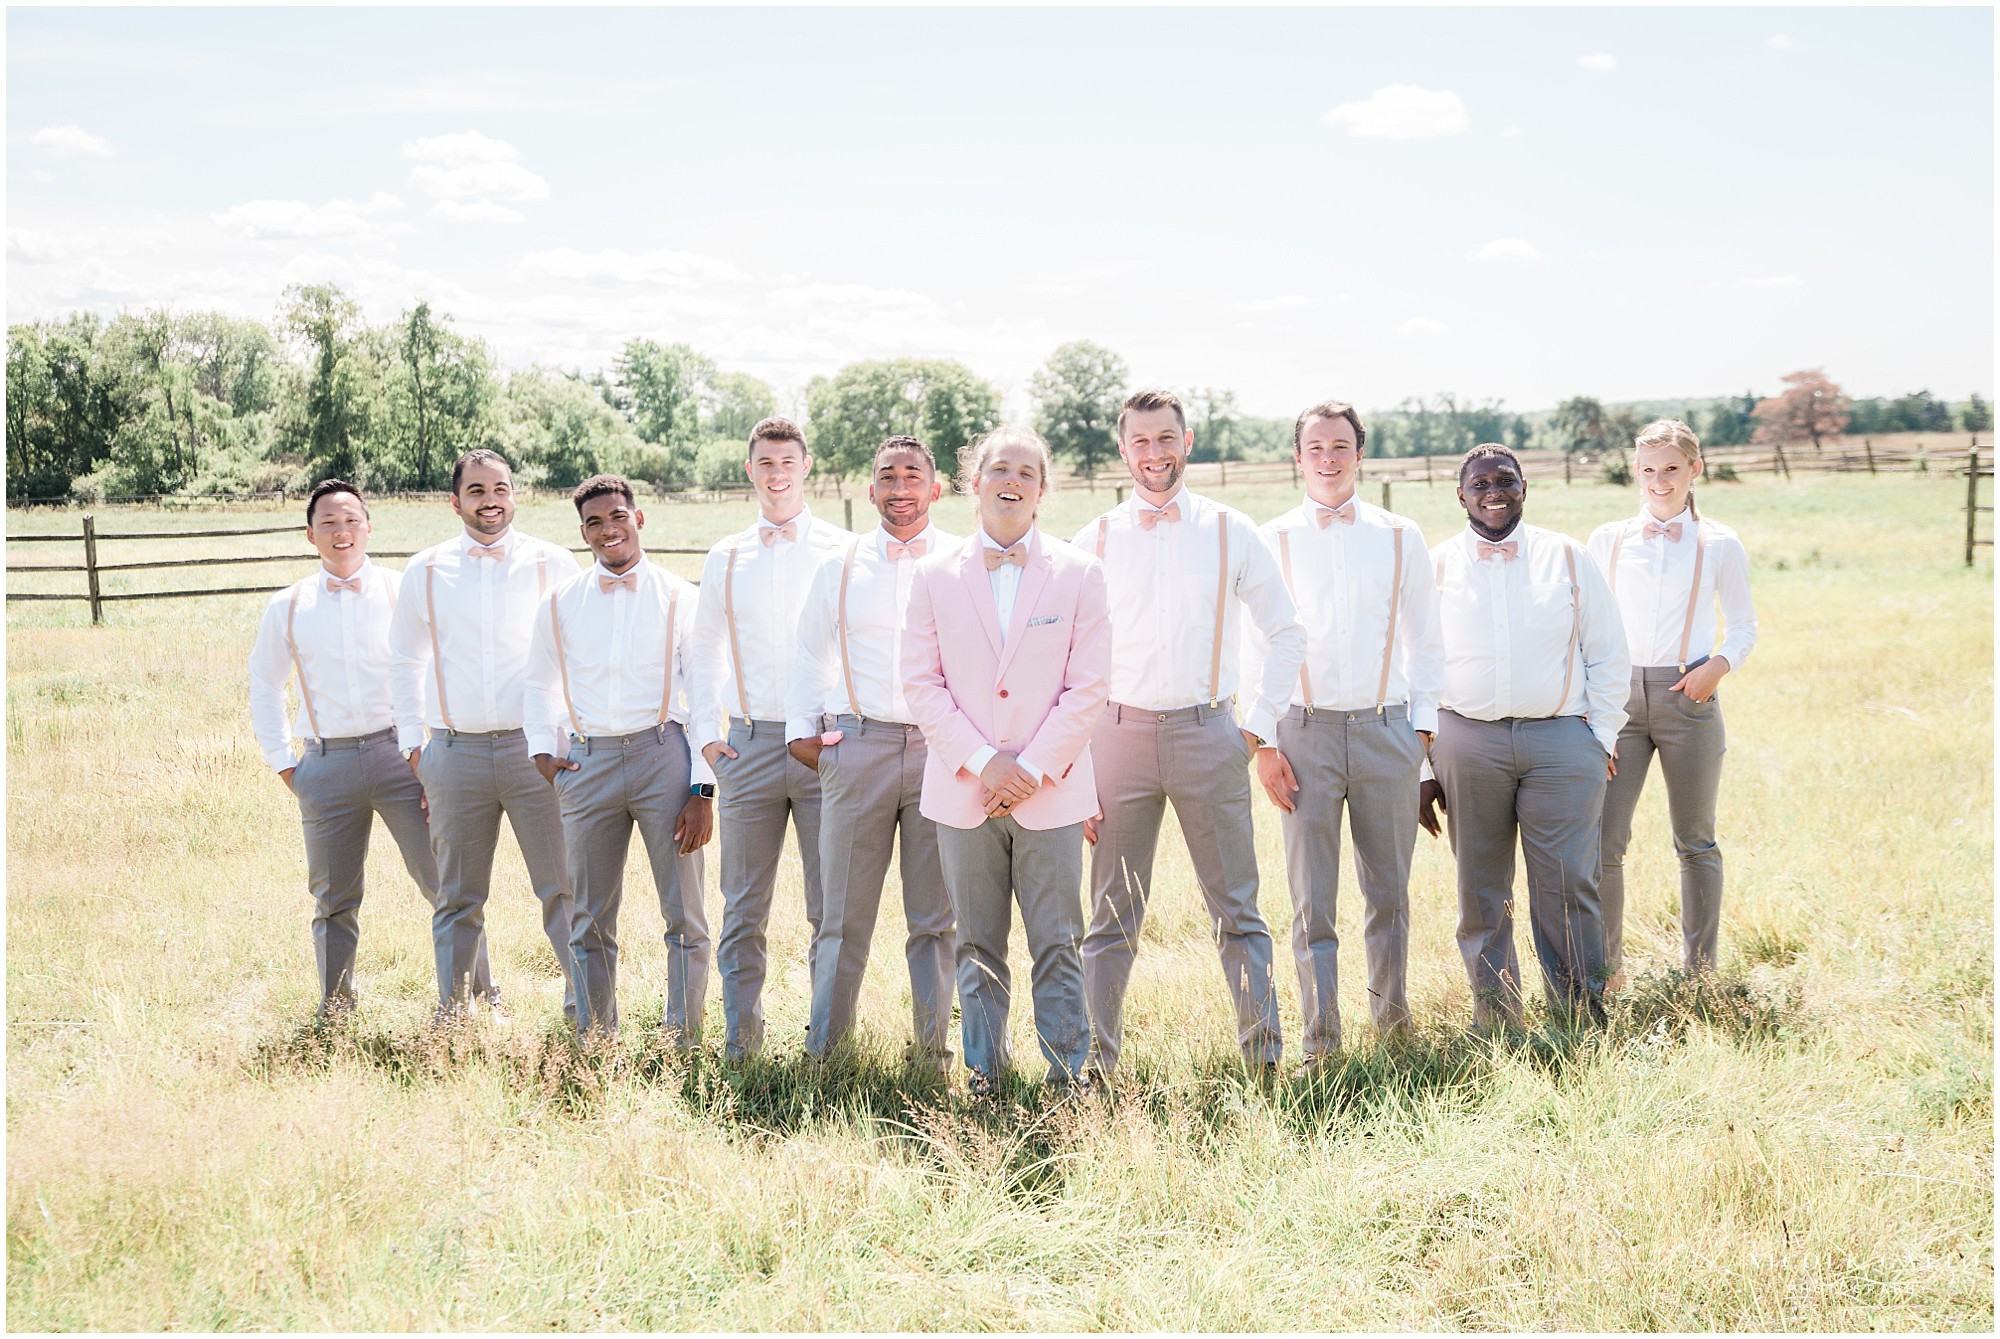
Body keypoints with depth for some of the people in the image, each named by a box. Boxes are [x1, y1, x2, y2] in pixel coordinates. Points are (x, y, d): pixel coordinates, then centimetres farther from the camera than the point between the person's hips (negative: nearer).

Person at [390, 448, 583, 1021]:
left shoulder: (553, 564, 3)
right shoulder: (426, 571, 8)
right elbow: (404, 661, 19)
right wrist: (411, 744, 13)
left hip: (536, 749, -2)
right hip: (455, 753, 2)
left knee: (564, 887, -4)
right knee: (458, 897, 10)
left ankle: (586, 1010, 4)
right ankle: (453, 1013, 21)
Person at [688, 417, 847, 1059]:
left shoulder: (842, 552, 4)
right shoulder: (725, 559, 12)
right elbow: (704, 651, 18)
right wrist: (707, 731, 6)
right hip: (747, 746, 2)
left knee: (832, 907, 0)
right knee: (743, 908, 5)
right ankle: (741, 1037, 14)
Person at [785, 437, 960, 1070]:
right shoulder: (841, 567, 12)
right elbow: (809, 654, 22)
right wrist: (802, 728, 16)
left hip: (942, 749, -1)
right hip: (858, 748, 1)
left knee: (936, 917, 4)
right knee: (844, 914, 1)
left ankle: (932, 1050, 13)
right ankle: (824, 1051, 10)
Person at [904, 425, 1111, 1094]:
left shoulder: (1078, 573, 3)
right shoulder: (936, 574, 5)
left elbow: (1089, 687, -1)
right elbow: (921, 683, 2)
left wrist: (1033, 768, -9)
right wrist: (982, 761, -9)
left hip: (1051, 791, -1)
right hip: (964, 790, 1)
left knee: (1057, 944, 2)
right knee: (978, 946, 9)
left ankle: (1068, 1070, 14)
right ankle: (983, 1070, 20)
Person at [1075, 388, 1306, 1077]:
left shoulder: (1232, 533, 5)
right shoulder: (1095, 541, 6)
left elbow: (1286, 633, 10)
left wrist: (1256, 723, 2)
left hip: (1208, 734, 0)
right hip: (1120, 733, 1)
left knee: (1237, 911, 3)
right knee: (1112, 917, 4)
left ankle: (1266, 1057, 10)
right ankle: (1096, 1063, 11)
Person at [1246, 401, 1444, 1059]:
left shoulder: (1400, 537, 8)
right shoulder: (1271, 540, 4)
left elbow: (1425, 641, 12)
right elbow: (1255, 647, 5)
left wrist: (1423, 726, 4)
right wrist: (1264, 744, -2)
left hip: (1387, 731, 1)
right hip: (1305, 732, -1)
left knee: (1389, 889, 7)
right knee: (1312, 898, -1)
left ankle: (1392, 1015, 22)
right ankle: (1320, 1035, 7)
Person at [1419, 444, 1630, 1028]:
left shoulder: (1569, 558, 8)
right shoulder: (1434, 568, 6)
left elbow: (1608, 654, 12)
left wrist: (1602, 737, 3)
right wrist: (1422, 769, 3)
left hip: (1561, 741, 0)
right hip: (1467, 742, 0)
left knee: (1569, 886, -3)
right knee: (1481, 893, 6)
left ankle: (1582, 1018, 9)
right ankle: (1493, 1017, 17)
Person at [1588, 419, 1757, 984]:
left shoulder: (1719, 546, 3)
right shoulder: (1607, 540, 7)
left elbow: (1744, 627, 9)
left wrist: (1717, 666, -11)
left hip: (1687, 700, -1)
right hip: (1619, 699, 1)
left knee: (1695, 841, 10)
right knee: (1602, 839, -8)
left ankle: (1699, 968, 22)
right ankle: (1606, 970, 4)